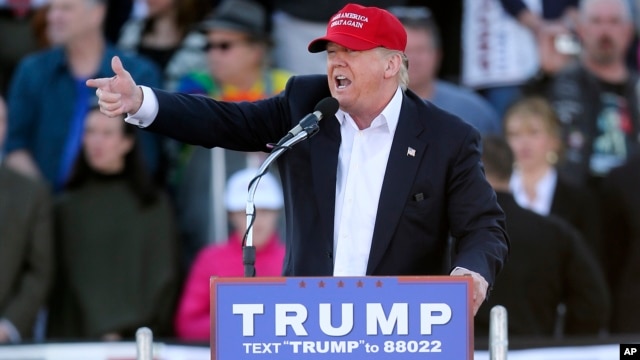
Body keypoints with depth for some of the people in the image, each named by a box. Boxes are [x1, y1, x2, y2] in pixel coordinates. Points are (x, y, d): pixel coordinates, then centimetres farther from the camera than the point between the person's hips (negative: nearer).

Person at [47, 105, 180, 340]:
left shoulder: (154, 206, 6)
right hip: (80, 337, 0)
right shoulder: (68, 206, 4)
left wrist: (130, 329, -10)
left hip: (140, 337, 0)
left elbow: (163, 278, 3)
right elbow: (74, 278, -1)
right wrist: (103, 332, -13)